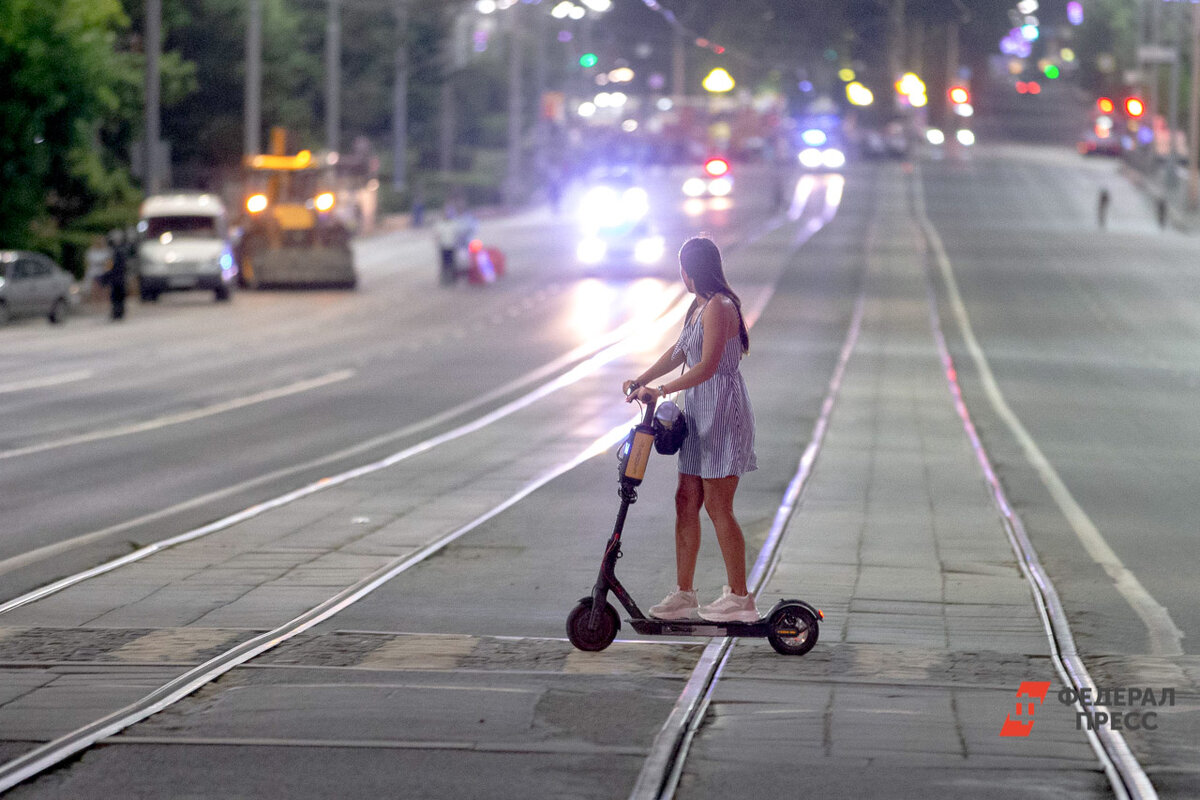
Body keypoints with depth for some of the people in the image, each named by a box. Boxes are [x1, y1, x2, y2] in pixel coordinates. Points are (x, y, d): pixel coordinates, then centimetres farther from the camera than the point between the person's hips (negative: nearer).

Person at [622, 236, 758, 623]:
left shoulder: (719, 307, -17)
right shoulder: (699, 306, 15)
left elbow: (707, 365, -25)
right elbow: (679, 352, 23)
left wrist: (662, 390, -28)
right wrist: (641, 380, 13)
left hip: (722, 409, -10)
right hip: (699, 412, 10)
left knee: (717, 507, -6)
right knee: (686, 501, 9)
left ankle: (740, 597, 0)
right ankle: (683, 594, 14)